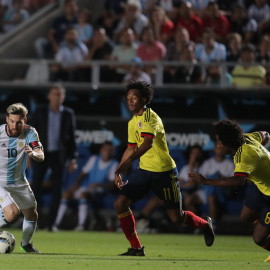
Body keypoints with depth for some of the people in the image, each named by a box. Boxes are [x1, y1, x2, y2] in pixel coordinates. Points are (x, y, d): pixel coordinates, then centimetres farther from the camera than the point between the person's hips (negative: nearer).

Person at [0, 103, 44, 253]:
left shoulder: (30, 133, -12)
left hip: (19, 181, 5)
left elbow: (41, 157, -23)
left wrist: (33, 153, -43)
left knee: (32, 216, 13)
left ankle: (25, 244, 42)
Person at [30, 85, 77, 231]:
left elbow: (71, 136, 7)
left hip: (58, 155, 1)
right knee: (35, 187, -5)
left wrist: (73, 158, 2)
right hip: (41, 153, -1)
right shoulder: (40, 112, 3)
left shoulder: (68, 113, 4)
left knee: (57, 190, -2)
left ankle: (51, 223, 3)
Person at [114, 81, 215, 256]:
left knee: (176, 217, 0)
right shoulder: (132, 123, 10)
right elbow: (131, 149, 21)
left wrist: (127, 161, -45)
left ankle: (205, 225, 32)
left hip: (164, 172, -7)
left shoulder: (150, 117, -17)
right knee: (120, 203, -8)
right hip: (144, 171, 7)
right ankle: (136, 248, 2)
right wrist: (120, 173, 13)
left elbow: (148, 143, -33)